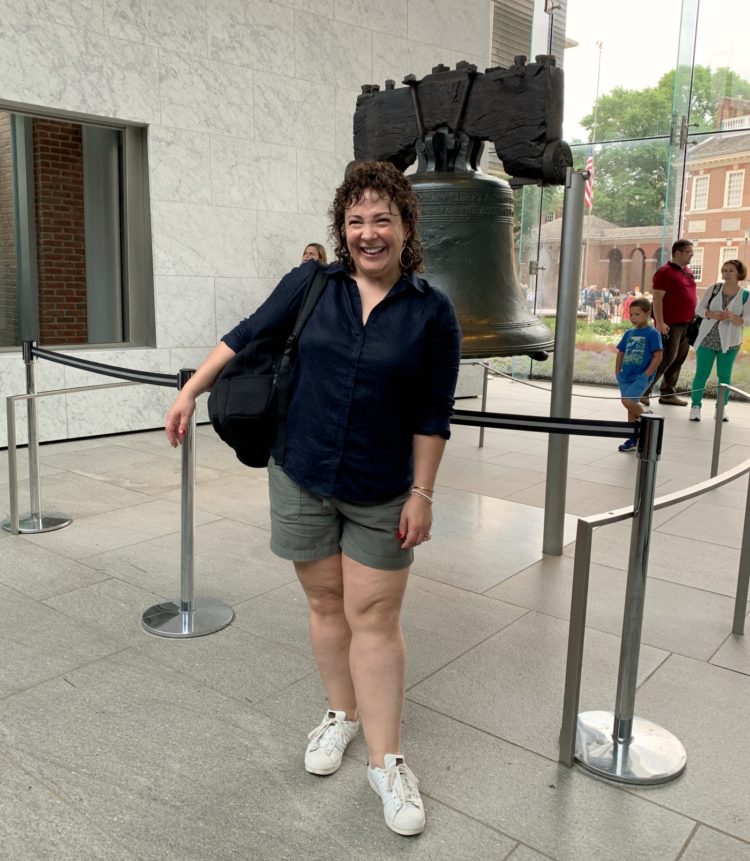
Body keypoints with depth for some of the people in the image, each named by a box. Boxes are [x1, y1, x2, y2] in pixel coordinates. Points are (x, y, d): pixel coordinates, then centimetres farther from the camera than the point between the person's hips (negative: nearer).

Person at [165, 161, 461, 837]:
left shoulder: (431, 312, -6)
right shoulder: (310, 286, -2)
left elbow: (431, 417, -5)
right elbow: (247, 337, 8)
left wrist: (423, 492, -6)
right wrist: (191, 391, 9)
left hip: (381, 494, -2)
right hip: (302, 477, 2)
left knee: (374, 618, 3)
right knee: (327, 604, 14)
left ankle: (386, 761, 16)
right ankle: (342, 714, 36)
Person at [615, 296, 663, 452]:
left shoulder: (652, 333, -8)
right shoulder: (629, 333, 11)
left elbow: (658, 356, -11)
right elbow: (621, 352, 18)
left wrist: (646, 375, -15)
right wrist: (618, 372, 9)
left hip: (641, 376, -6)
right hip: (626, 376, 6)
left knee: (628, 401, -21)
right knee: (631, 406, 11)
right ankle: (633, 439, 20)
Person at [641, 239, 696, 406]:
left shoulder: (688, 272, 16)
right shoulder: (665, 272, -8)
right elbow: (657, 299, -14)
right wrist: (660, 322, -20)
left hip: (686, 324, 8)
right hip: (670, 324, -8)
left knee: (679, 359, 8)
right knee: (667, 358, -10)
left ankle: (668, 393, 14)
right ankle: (644, 391, -2)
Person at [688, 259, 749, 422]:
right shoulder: (713, 289, 0)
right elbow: (699, 309, 0)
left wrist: (733, 318, -25)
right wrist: (713, 314, -19)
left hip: (729, 342, 0)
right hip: (707, 338, 0)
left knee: (724, 375, 5)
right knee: (701, 373, 0)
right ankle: (695, 406, 6)